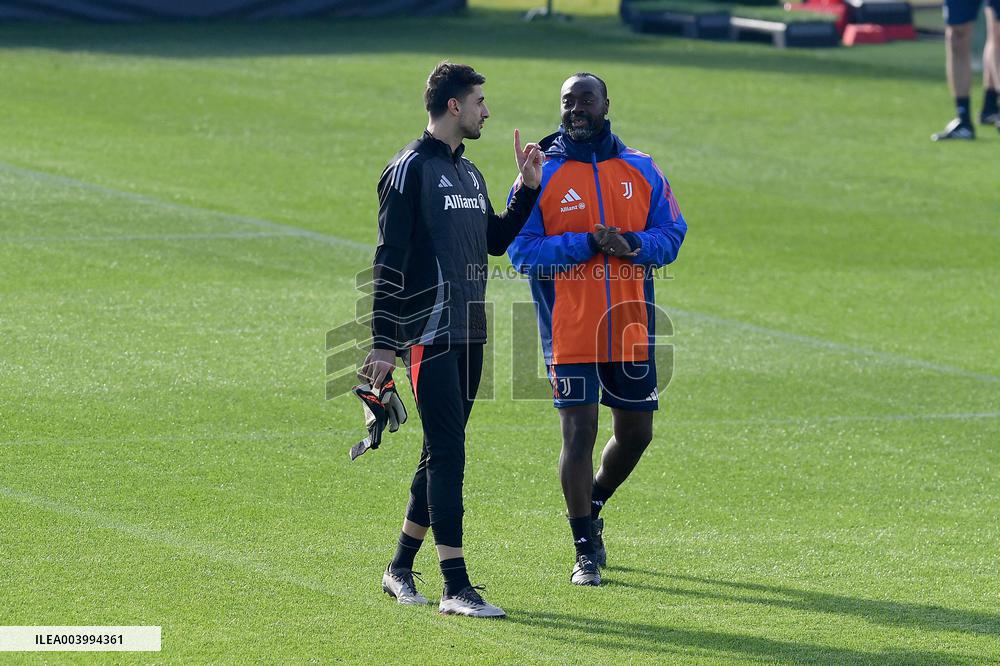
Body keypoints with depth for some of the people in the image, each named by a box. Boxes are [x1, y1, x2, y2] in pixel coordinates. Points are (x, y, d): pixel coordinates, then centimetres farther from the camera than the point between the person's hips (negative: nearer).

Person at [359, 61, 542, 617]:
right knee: (448, 453, -12)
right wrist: (384, 343, -16)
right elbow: (389, 261, -12)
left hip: (469, 334, 9)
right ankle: (456, 587, -14)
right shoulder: (411, 170, -9)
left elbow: (496, 241, 26)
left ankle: (401, 568, 24)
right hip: (429, 335, -9)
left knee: (444, 455, 12)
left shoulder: (469, 173, 17)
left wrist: (528, 190, 13)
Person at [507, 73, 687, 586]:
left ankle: (591, 507, 37)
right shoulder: (542, 174, -2)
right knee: (579, 432, -7)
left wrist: (632, 244, -15)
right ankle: (586, 551, 2)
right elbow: (521, 250, -8)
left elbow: (671, 235, 6)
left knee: (636, 432, 10)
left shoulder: (641, 171, 8)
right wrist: (587, 243, -19)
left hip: (630, 329, 4)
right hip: (569, 331, -4)